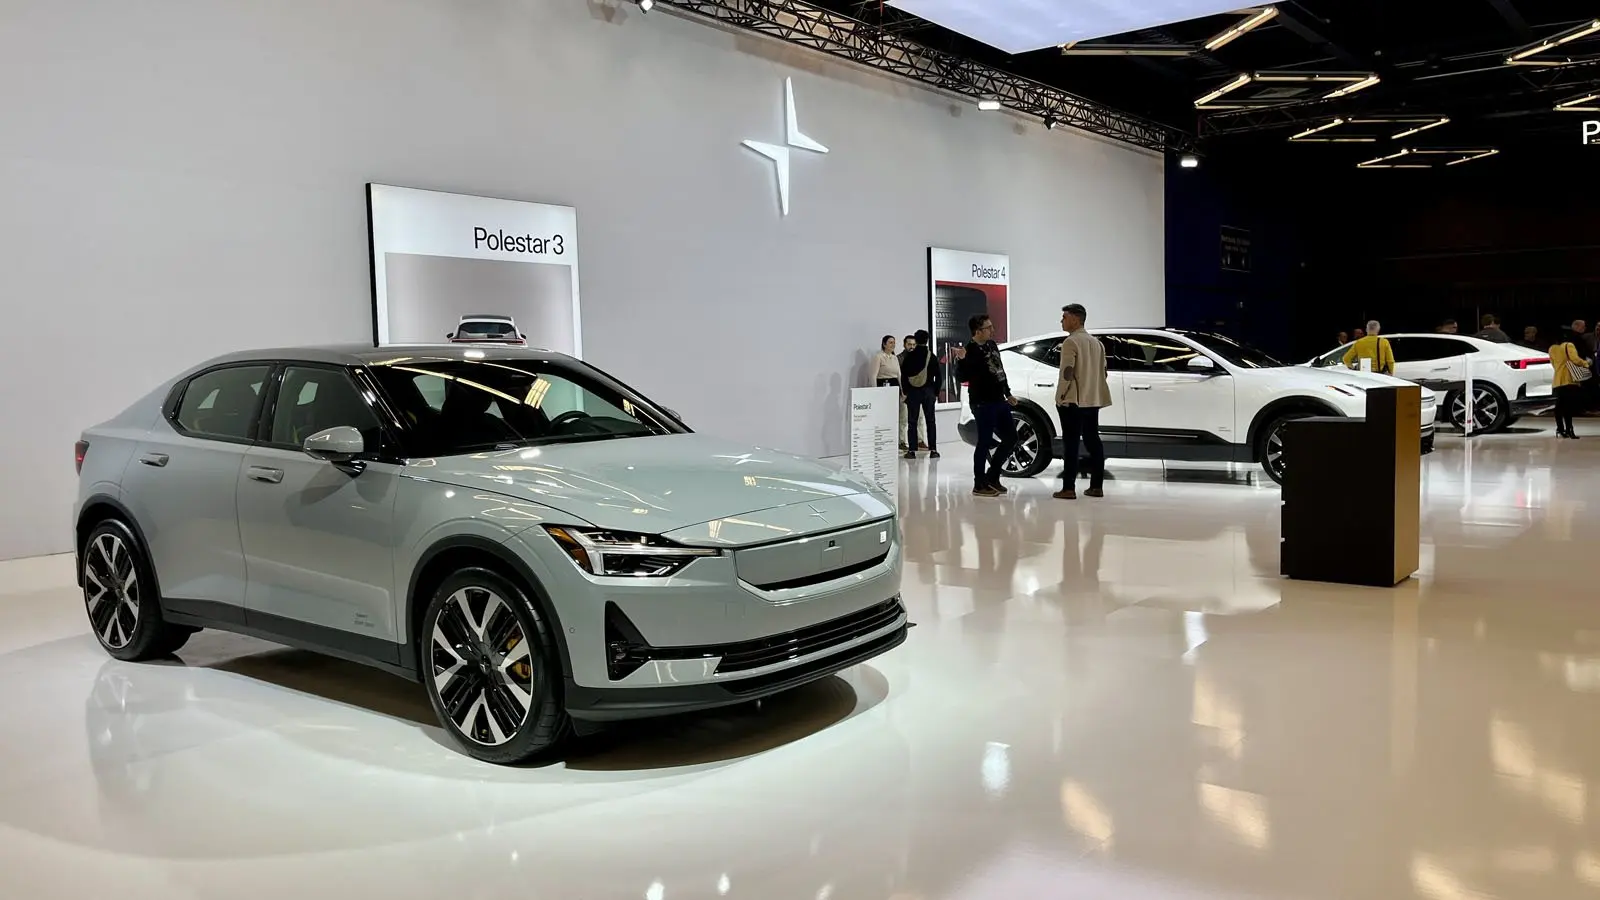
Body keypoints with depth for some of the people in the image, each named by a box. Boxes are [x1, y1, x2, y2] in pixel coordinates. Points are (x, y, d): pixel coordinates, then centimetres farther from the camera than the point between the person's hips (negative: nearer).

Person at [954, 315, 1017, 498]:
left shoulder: (992, 345, 12)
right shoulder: (971, 350, -14)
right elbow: (964, 377, -23)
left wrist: (1008, 394, 25)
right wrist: (962, 360, -40)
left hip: (999, 401, 9)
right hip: (983, 404, -9)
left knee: (1011, 439, 11)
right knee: (985, 442, -5)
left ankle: (992, 476, 22)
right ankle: (979, 485, 4)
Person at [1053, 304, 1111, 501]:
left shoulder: (1071, 342, -12)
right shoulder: (1096, 342, 14)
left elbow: (1067, 372, -18)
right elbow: (1102, 370, 16)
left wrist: (1060, 396, -10)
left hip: (1073, 401, -8)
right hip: (1093, 400, 8)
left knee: (1071, 444, -7)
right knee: (1093, 441, 10)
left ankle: (1068, 488, -9)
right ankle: (1096, 486, 11)